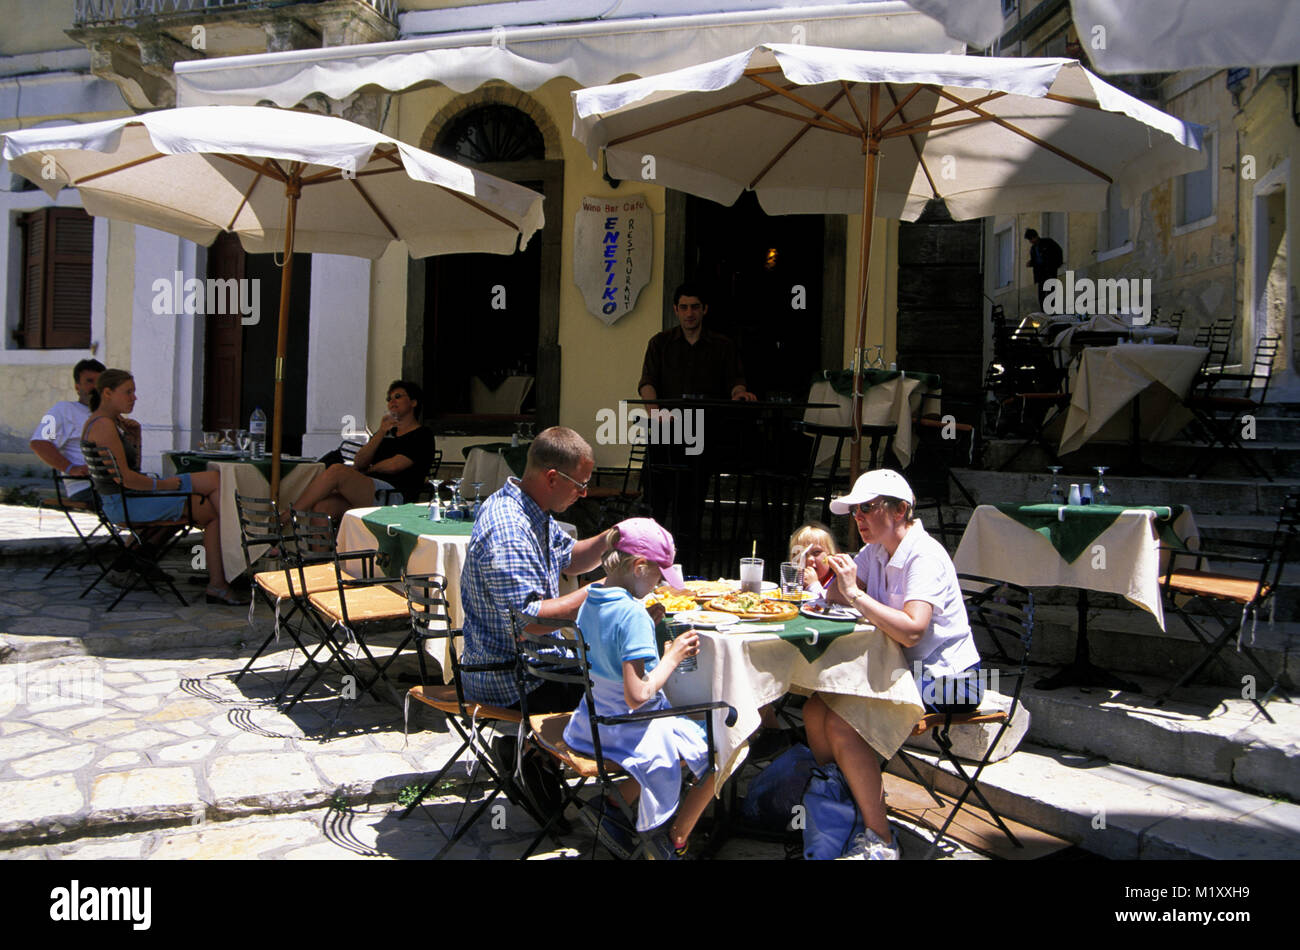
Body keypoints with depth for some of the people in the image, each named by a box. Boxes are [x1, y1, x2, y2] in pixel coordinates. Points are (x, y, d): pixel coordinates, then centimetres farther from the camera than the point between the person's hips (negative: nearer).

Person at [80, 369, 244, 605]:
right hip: (125, 503, -10)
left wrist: (134, 435, 9)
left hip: (135, 494, 10)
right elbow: (124, 477, -23)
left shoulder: (112, 422, 16)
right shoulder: (103, 425, -16)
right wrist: (163, 484, -12)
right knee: (213, 511, -11)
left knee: (215, 479, -2)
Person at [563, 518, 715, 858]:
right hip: (631, 732, -8)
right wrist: (673, 655, -16)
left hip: (592, 725, 9)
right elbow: (637, 696, -28)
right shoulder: (633, 614, -27)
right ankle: (676, 841, 22)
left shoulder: (590, 602, -1)